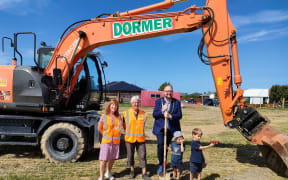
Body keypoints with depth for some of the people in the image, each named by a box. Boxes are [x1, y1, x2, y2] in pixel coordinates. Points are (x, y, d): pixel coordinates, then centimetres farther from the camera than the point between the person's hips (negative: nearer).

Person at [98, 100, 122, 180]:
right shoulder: (104, 116, -8)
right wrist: (105, 135, 1)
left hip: (116, 141, 5)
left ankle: (108, 173, 34)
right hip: (106, 140, -4)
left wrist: (118, 135, 10)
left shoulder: (118, 116, 5)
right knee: (104, 159, -5)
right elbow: (99, 128, -2)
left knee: (112, 158, 14)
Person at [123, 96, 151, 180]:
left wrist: (139, 132, 10)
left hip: (140, 138, 1)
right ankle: (132, 170, 32)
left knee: (142, 155, 1)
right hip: (129, 138, 0)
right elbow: (124, 125, 9)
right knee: (130, 155, 11)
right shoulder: (126, 113, -3)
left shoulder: (144, 114, 1)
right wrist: (128, 133, 9)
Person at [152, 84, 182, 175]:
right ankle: (161, 164, 2)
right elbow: (154, 114, -2)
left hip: (171, 129, 1)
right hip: (160, 128, -1)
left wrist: (170, 116, -21)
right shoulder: (158, 101, 3)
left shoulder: (177, 102, 4)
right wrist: (162, 111, -20)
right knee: (160, 144, -16)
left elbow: (179, 115, -4)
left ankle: (163, 165, 26)